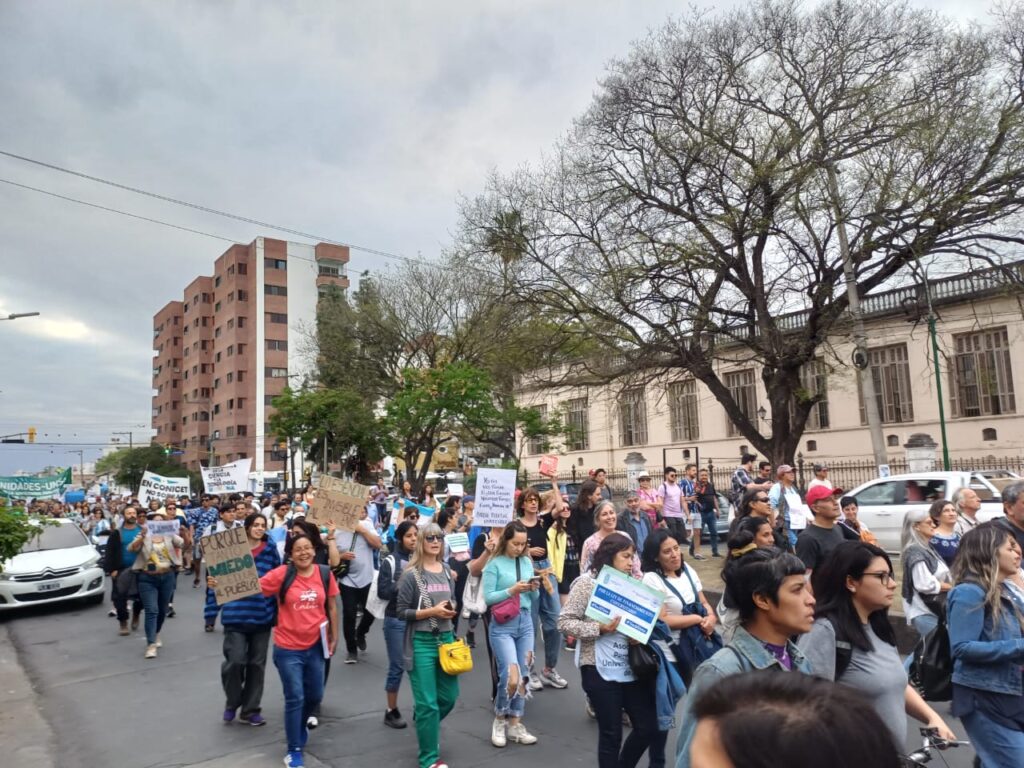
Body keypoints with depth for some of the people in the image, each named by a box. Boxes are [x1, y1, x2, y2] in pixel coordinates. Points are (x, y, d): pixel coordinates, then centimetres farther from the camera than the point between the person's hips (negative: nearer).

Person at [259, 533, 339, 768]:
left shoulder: (324, 573, -6)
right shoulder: (282, 574, -14)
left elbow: (331, 607, 4)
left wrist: (334, 637, 8)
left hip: (315, 646, 3)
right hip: (288, 648, -3)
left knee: (315, 696, 17)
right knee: (295, 698, 2)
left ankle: (300, 726, 49)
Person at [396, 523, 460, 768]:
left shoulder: (447, 573, 6)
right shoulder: (412, 575, -11)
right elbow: (401, 611, -11)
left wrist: (451, 609, -1)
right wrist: (431, 611, -19)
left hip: (446, 638, 6)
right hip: (421, 642, -6)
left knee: (449, 696, 14)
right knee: (427, 703, 1)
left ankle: (424, 725, 44)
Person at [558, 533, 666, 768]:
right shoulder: (587, 582, -8)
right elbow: (565, 622, -10)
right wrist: (598, 628, -20)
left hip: (631, 669, 6)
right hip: (600, 671, -6)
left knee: (648, 726, 9)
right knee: (611, 733, 6)